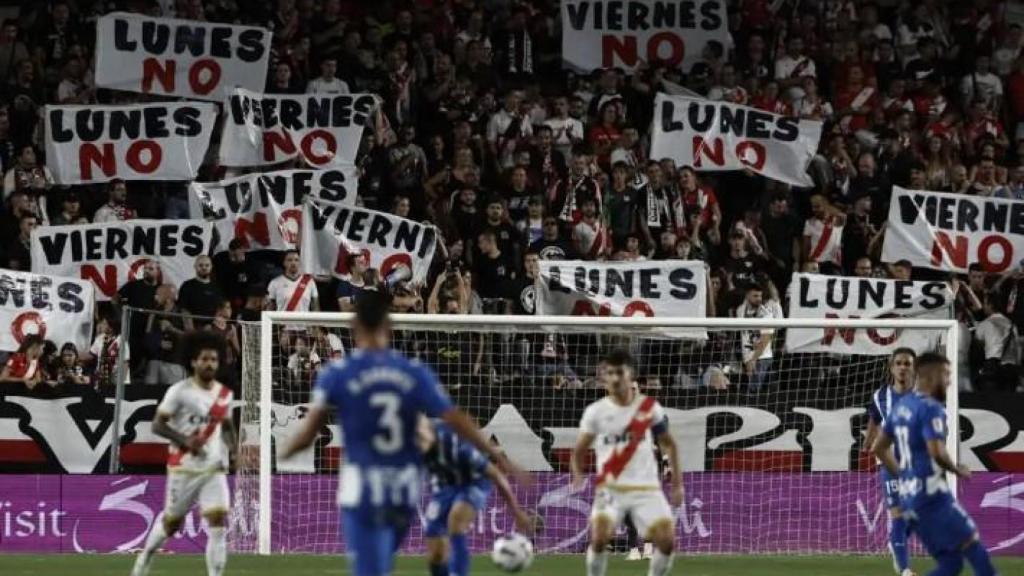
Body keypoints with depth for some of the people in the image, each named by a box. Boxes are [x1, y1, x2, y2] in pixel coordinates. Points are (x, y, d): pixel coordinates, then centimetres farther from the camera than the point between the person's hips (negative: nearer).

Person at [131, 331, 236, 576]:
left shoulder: (225, 394, 8)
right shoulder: (180, 391, -9)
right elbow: (158, 425, -10)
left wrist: (232, 444, 3)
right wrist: (184, 440, -25)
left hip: (214, 468, 4)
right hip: (184, 467, -4)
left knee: (218, 521, -13)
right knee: (171, 521, 10)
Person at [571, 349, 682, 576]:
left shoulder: (649, 407, 2)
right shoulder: (596, 411, 0)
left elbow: (668, 444, 14)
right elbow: (580, 449, 5)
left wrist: (677, 482, 9)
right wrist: (578, 475, -15)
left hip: (646, 487, 1)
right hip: (610, 488, -1)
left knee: (666, 540, -14)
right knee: (599, 538, -25)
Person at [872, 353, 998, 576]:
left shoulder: (901, 407, 15)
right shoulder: (931, 408, -13)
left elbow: (879, 448, 24)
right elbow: (937, 453, -25)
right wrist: (957, 470, -7)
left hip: (909, 498, 9)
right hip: (932, 496, -9)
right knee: (978, 555, -2)